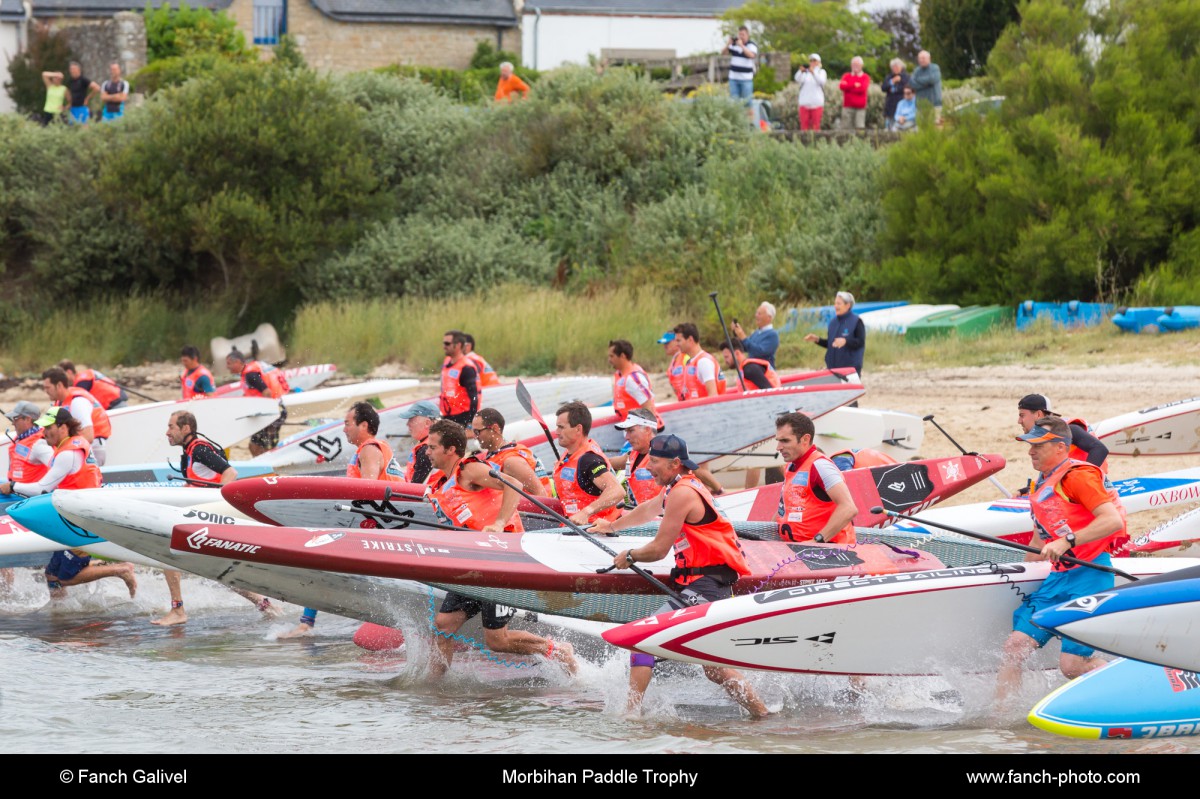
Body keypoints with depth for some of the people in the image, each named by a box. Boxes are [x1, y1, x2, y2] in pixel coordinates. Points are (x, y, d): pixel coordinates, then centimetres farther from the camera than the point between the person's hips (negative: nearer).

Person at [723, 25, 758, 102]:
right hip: (733, 77, 4)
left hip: (746, 78, -4)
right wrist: (728, 44, -13)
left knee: (747, 100, -1)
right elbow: (723, 53, 4)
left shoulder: (752, 46, -6)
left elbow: (752, 55, -24)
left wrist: (742, 46, -28)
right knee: (734, 100, 5)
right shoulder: (734, 44, 6)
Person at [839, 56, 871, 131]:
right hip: (848, 107, 1)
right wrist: (854, 85, -9)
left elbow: (863, 88, -9)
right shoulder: (846, 76, 13)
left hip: (860, 108, -1)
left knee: (859, 128, -12)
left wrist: (848, 87, -4)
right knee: (845, 128, -4)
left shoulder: (865, 77, 7)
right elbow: (842, 86, -5)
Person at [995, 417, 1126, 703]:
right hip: (1059, 577, 8)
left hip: (1090, 575, -8)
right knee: (1015, 645, -4)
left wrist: (1067, 541, -28)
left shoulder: (1077, 476, -11)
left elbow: (1113, 521, -22)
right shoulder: (1039, 485, 17)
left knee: (1072, 665, -13)